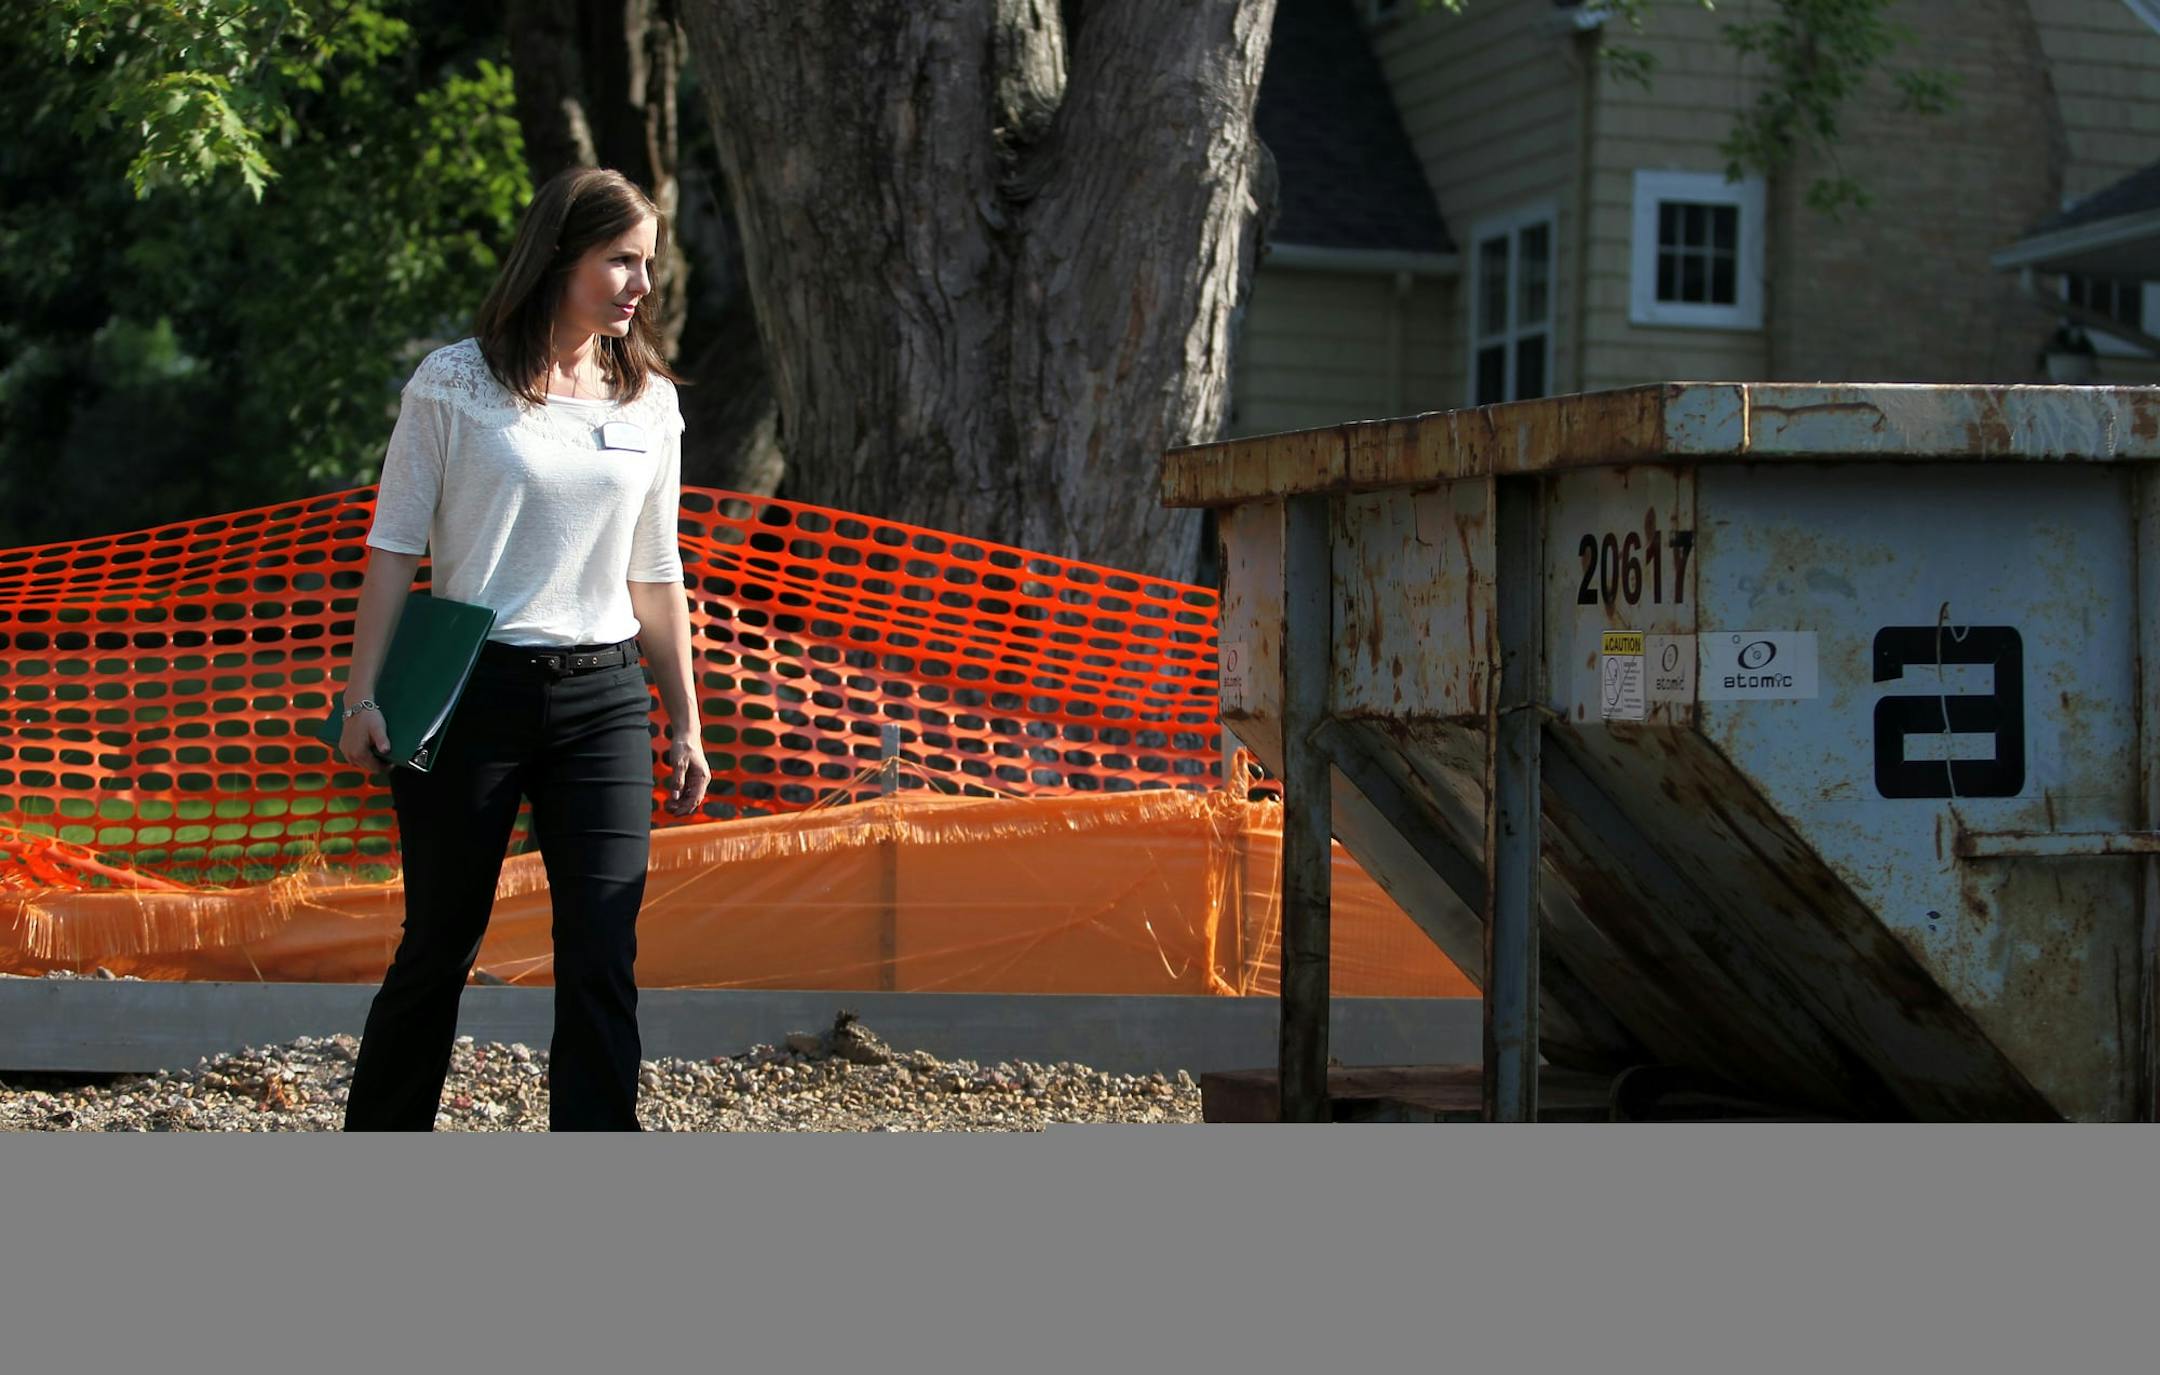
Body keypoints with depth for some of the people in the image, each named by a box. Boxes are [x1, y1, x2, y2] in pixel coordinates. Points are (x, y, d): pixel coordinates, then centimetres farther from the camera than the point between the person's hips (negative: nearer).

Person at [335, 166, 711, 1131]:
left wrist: (685, 727, 14)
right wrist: (363, 693, -8)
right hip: (474, 693, -3)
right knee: (441, 943, 6)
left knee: (603, 956, -6)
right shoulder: (454, 385, -2)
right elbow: (394, 548, -1)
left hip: (604, 700, 3)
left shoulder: (649, 402, 10)